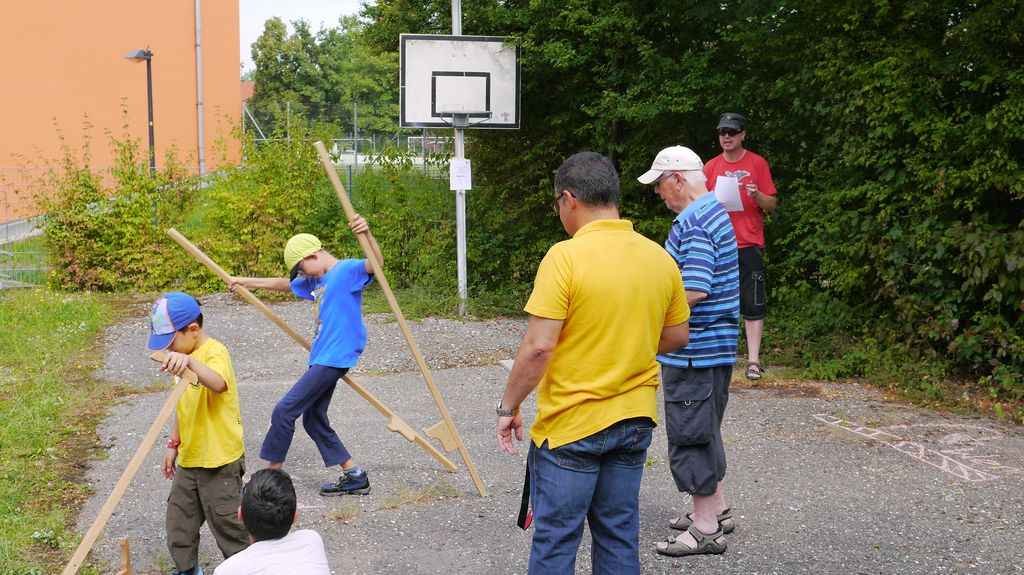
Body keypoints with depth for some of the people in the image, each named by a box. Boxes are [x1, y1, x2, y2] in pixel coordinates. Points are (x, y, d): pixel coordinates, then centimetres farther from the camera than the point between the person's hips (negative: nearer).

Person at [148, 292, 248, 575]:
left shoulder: (214, 352, -21)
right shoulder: (182, 356, 7)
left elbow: (219, 384, -45)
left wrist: (190, 362, -61)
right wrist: (174, 444, 17)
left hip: (219, 461, -9)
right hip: (189, 458, 9)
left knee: (227, 523, 3)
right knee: (179, 519, 18)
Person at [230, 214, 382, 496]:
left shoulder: (347, 270, -10)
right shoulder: (316, 281, 17)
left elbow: (376, 263, -29)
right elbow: (284, 284, 32)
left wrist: (368, 234, -47)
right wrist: (247, 281, 38)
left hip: (333, 358, -10)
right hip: (322, 358, 10)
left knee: (284, 411, -7)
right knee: (314, 420, 13)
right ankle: (355, 477, 16)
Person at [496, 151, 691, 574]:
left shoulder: (565, 257, -17)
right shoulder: (660, 258, 1)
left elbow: (539, 346, -20)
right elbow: (676, 337, 11)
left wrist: (508, 406, -8)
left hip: (571, 425, -6)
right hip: (635, 420, 6)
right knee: (620, 536, 15)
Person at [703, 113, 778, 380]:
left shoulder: (757, 164, 2)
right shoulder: (711, 167, 10)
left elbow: (771, 205, 2)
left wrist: (757, 195, -18)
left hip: (749, 244, -3)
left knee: (753, 304, -5)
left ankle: (753, 360, -5)